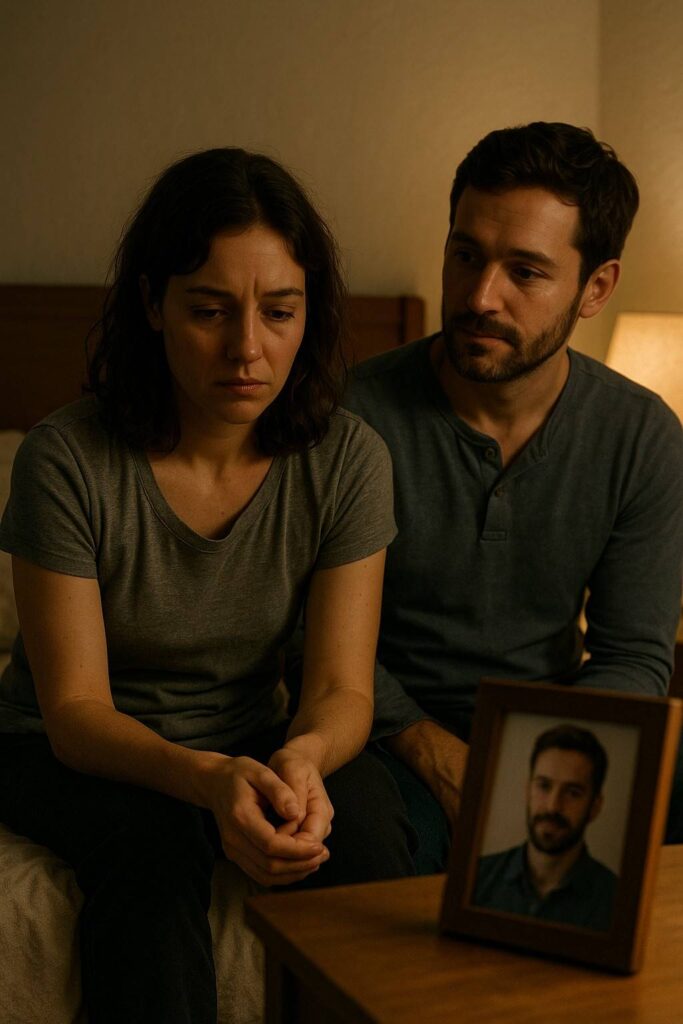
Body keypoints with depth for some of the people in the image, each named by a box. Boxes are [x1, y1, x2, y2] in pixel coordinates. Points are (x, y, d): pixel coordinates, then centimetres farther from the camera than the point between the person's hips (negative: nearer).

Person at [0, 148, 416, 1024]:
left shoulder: (347, 459, -13)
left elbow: (343, 688, -13)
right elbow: (74, 707, -21)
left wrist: (305, 755, -39)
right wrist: (205, 779, -42)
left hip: (250, 742, 2)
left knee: (364, 825, -27)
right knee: (151, 847, -34)